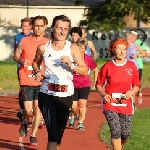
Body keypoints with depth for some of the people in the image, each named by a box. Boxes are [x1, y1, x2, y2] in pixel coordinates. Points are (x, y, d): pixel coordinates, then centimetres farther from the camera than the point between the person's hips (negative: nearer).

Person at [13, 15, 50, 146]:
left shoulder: (47, 43, 2)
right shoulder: (24, 41, 0)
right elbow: (16, 55, 9)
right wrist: (21, 61, -12)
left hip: (41, 82, 1)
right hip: (26, 81, -1)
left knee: (37, 109, -1)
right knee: (28, 110, -6)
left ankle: (33, 135, 12)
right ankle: (24, 122, 28)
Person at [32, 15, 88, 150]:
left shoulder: (72, 48, -2)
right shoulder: (43, 48, 2)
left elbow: (85, 71, -5)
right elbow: (35, 62, 23)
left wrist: (70, 65, -21)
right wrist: (37, 72, 2)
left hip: (66, 95, 1)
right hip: (47, 94, -1)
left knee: (60, 131, 12)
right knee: (52, 131, -15)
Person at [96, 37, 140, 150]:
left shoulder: (131, 66, 1)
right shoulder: (107, 66, -3)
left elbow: (136, 85, 7)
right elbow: (98, 84, 4)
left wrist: (131, 92, -14)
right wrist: (103, 94, -15)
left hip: (126, 104, 2)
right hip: (110, 103, -2)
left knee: (126, 133, 5)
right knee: (116, 130, -17)